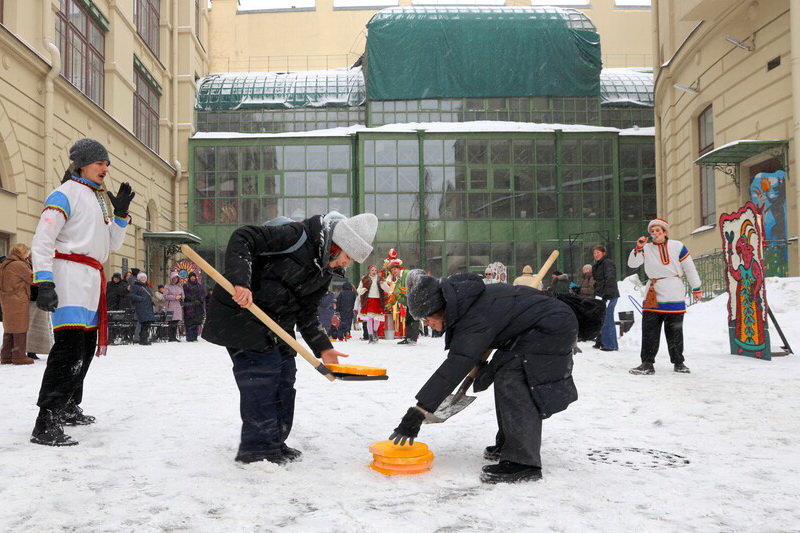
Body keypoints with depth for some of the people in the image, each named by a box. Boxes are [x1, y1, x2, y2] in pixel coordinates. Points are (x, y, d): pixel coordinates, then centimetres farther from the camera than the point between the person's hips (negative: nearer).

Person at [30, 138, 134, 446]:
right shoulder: (66, 193, -4)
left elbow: (113, 244, 23)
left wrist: (120, 213, 8)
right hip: (69, 275, -9)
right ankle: (45, 424, -18)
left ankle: (69, 408, 31)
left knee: (86, 346, 15)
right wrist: (44, 282, -21)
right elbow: (42, 240, -12)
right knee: (69, 346, -17)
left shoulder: (98, 199, 22)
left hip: (92, 281, 9)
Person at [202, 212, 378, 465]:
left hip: (275, 323, 9)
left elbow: (306, 313, 8)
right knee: (263, 371, -12)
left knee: (285, 373, 8)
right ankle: (257, 448, -1)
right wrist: (240, 282, -38)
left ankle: (274, 443, 20)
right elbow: (242, 238, -25)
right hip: (240, 310, -9)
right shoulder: (298, 236, -21)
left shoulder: (325, 272, 5)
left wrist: (322, 347, -5)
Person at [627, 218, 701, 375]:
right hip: (652, 296, 1)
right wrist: (638, 248, -16)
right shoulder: (646, 248, 10)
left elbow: (689, 268, 7)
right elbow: (632, 263, -2)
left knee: (675, 331, 7)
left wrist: (696, 289, 8)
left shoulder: (677, 246, 5)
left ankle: (678, 362, 20)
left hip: (674, 296, -1)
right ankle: (647, 363, 2)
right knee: (649, 330, -3)